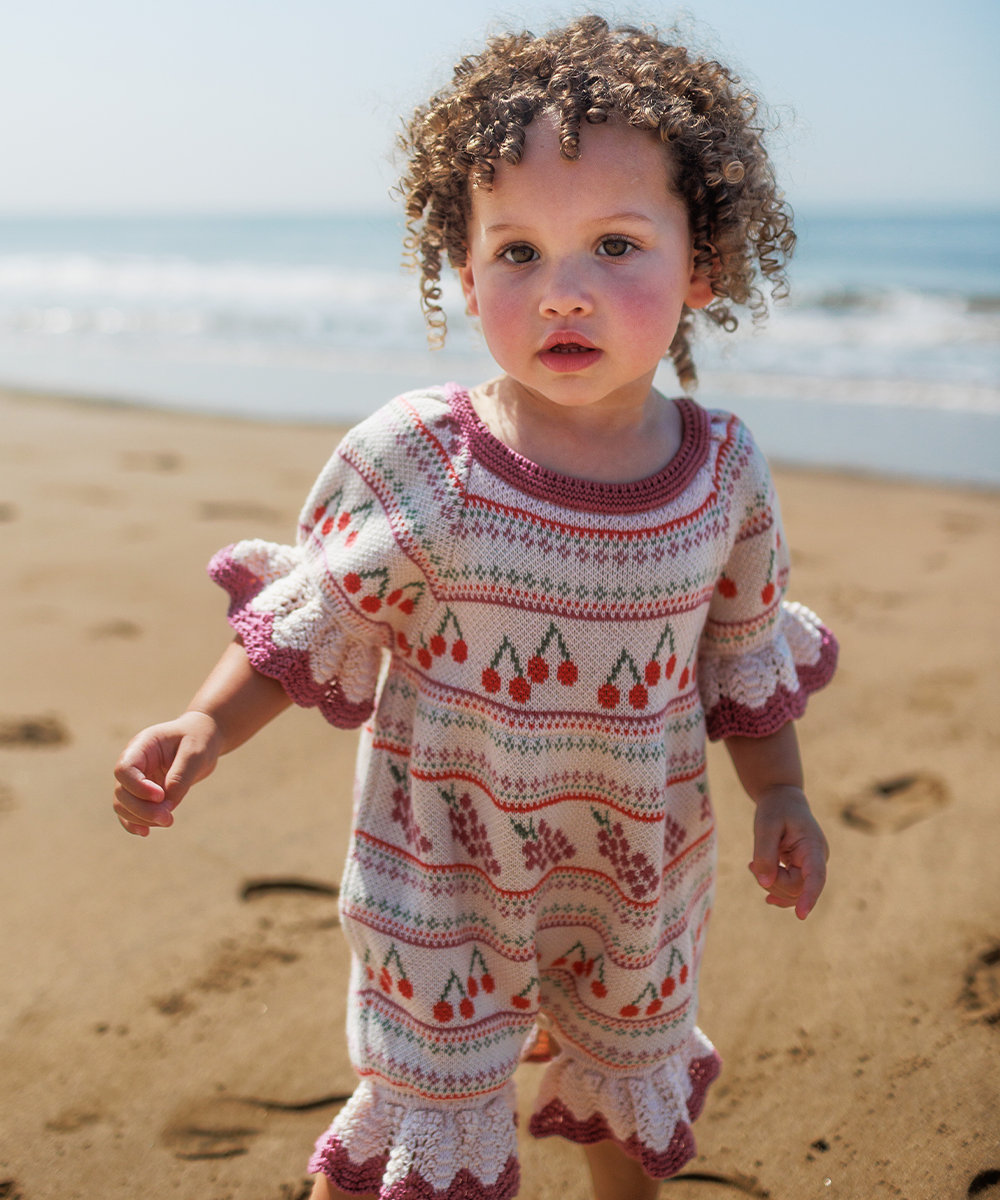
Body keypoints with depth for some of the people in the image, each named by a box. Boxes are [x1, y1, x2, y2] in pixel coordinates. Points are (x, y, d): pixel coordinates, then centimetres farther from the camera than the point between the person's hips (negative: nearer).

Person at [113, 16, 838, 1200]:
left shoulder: (724, 476, -10)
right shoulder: (414, 460, -20)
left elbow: (746, 659, 4)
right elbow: (310, 622, -9)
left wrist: (780, 796, 0)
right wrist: (207, 725, -21)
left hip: (640, 865, 4)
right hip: (444, 868, -3)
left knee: (634, 1079, 26)